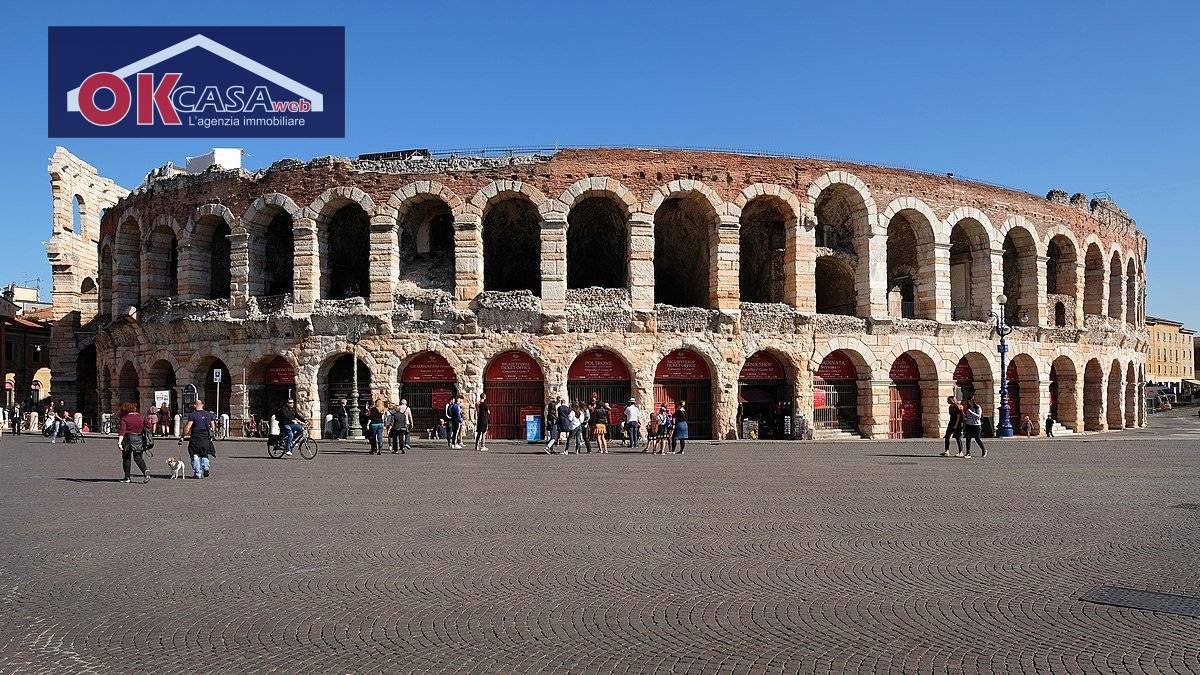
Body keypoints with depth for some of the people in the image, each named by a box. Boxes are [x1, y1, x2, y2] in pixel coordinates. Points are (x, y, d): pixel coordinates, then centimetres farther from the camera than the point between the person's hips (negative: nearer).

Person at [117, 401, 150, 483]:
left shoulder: (125, 418, -8)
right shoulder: (141, 417, 7)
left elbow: (122, 431, -18)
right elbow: (145, 428, 9)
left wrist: (119, 442, -24)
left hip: (128, 440, -4)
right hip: (139, 440, 4)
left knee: (126, 458, 10)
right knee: (138, 457, 9)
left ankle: (127, 477, 14)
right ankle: (145, 471, -16)